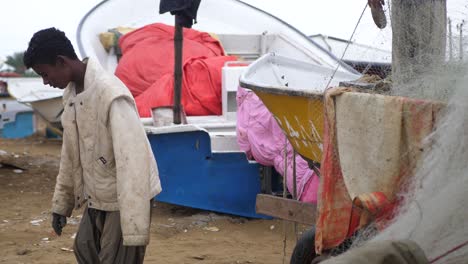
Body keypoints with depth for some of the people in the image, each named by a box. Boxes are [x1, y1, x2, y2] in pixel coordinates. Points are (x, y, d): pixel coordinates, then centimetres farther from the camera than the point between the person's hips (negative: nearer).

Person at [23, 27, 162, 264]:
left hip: (125, 200, -9)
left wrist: (135, 230, -33)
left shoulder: (111, 94, -26)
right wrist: (62, 203, 16)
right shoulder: (71, 93, 2)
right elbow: (71, 152, 14)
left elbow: (132, 160, -30)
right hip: (96, 198, 9)